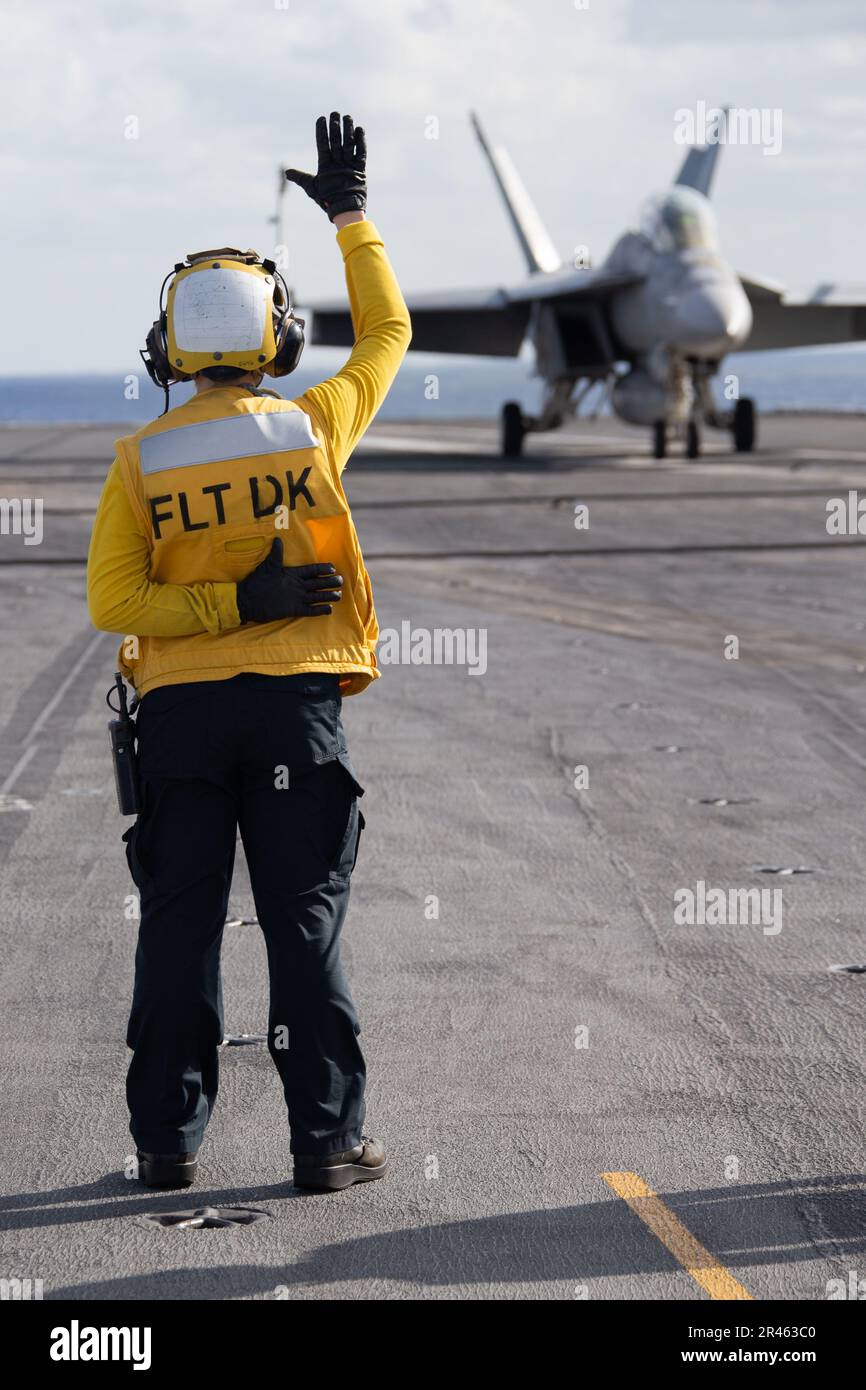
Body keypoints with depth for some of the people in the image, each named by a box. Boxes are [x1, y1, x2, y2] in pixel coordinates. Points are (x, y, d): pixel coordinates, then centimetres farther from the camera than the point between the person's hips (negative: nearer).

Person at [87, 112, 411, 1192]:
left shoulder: (141, 461, -2)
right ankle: (327, 1138, 3)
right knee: (306, 924, 3)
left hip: (180, 710, 1)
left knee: (179, 924, 7)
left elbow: (111, 601, -9)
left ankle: (168, 1138, 12)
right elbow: (387, 334, 15)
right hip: (296, 706, -1)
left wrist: (217, 604, -7)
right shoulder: (312, 428, -3)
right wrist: (352, 218, 21)